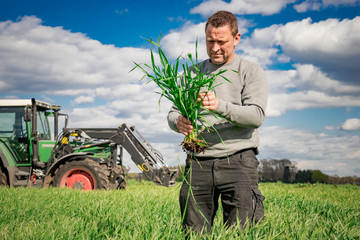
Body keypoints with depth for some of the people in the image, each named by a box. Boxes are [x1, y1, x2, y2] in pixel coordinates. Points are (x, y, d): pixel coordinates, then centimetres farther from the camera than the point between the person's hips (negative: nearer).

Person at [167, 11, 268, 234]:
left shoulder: (252, 71, 6)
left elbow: (257, 116, -8)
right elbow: (173, 112, 14)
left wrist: (221, 106, -25)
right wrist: (178, 122, -12)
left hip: (238, 161, -3)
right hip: (198, 162, 3)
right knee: (194, 233, -1)